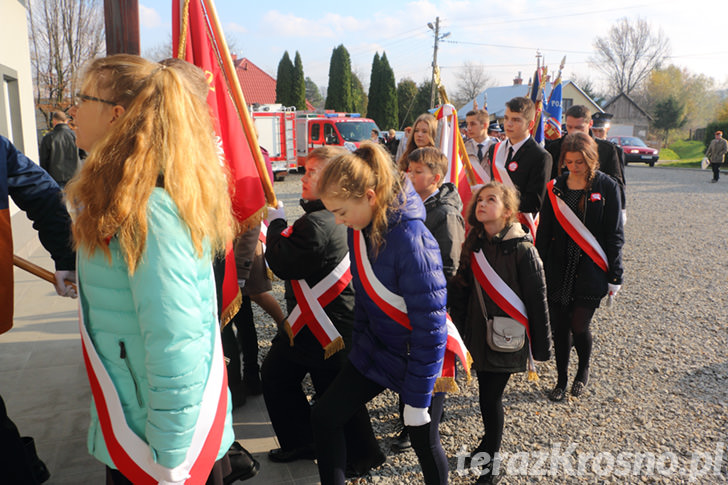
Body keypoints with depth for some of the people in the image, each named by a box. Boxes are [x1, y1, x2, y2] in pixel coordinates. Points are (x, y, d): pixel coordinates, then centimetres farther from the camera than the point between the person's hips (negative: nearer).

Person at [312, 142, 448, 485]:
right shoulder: (359, 229, -7)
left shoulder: (411, 241, -30)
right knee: (324, 417, 7)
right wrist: (358, 344, 13)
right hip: (375, 347, 7)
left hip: (416, 359, -6)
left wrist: (417, 398, -19)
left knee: (424, 443, 11)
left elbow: (429, 326, -26)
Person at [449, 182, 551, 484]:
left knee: (491, 395, 2)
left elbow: (536, 300, -13)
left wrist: (541, 345, -9)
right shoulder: (474, 244, 0)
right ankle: (490, 443, 40)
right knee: (487, 392, 16)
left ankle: (490, 458, 23)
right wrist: (460, 328, 8)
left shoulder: (522, 249, -17)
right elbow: (461, 288, 7)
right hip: (479, 332, 5)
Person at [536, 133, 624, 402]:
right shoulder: (555, 187, 3)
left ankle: (583, 371, 29)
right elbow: (544, 231, 6)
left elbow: (614, 235, -1)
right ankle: (562, 379, 27)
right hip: (559, 270, 3)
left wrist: (614, 275, -3)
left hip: (591, 271, -2)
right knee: (559, 327, 7)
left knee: (579, 326, -1)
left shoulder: (607, 187, -3)